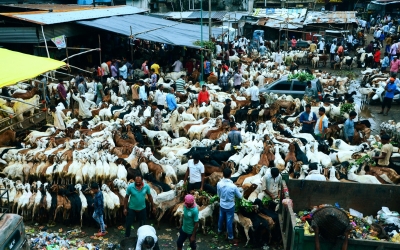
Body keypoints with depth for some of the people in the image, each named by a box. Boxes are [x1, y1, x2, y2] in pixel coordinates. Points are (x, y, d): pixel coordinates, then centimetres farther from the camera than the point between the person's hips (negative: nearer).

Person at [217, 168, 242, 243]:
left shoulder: (219, 184, -18)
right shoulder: (233, 186, -30)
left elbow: (218, 194, 1)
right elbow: (240, 196, -12)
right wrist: (234, 194, 9)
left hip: (222, 204, 4)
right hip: (230, 206, -4)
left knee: (221, 217, 27)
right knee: (229, 221, 12)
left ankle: (220, 230, 51)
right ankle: (230, 236, 28)